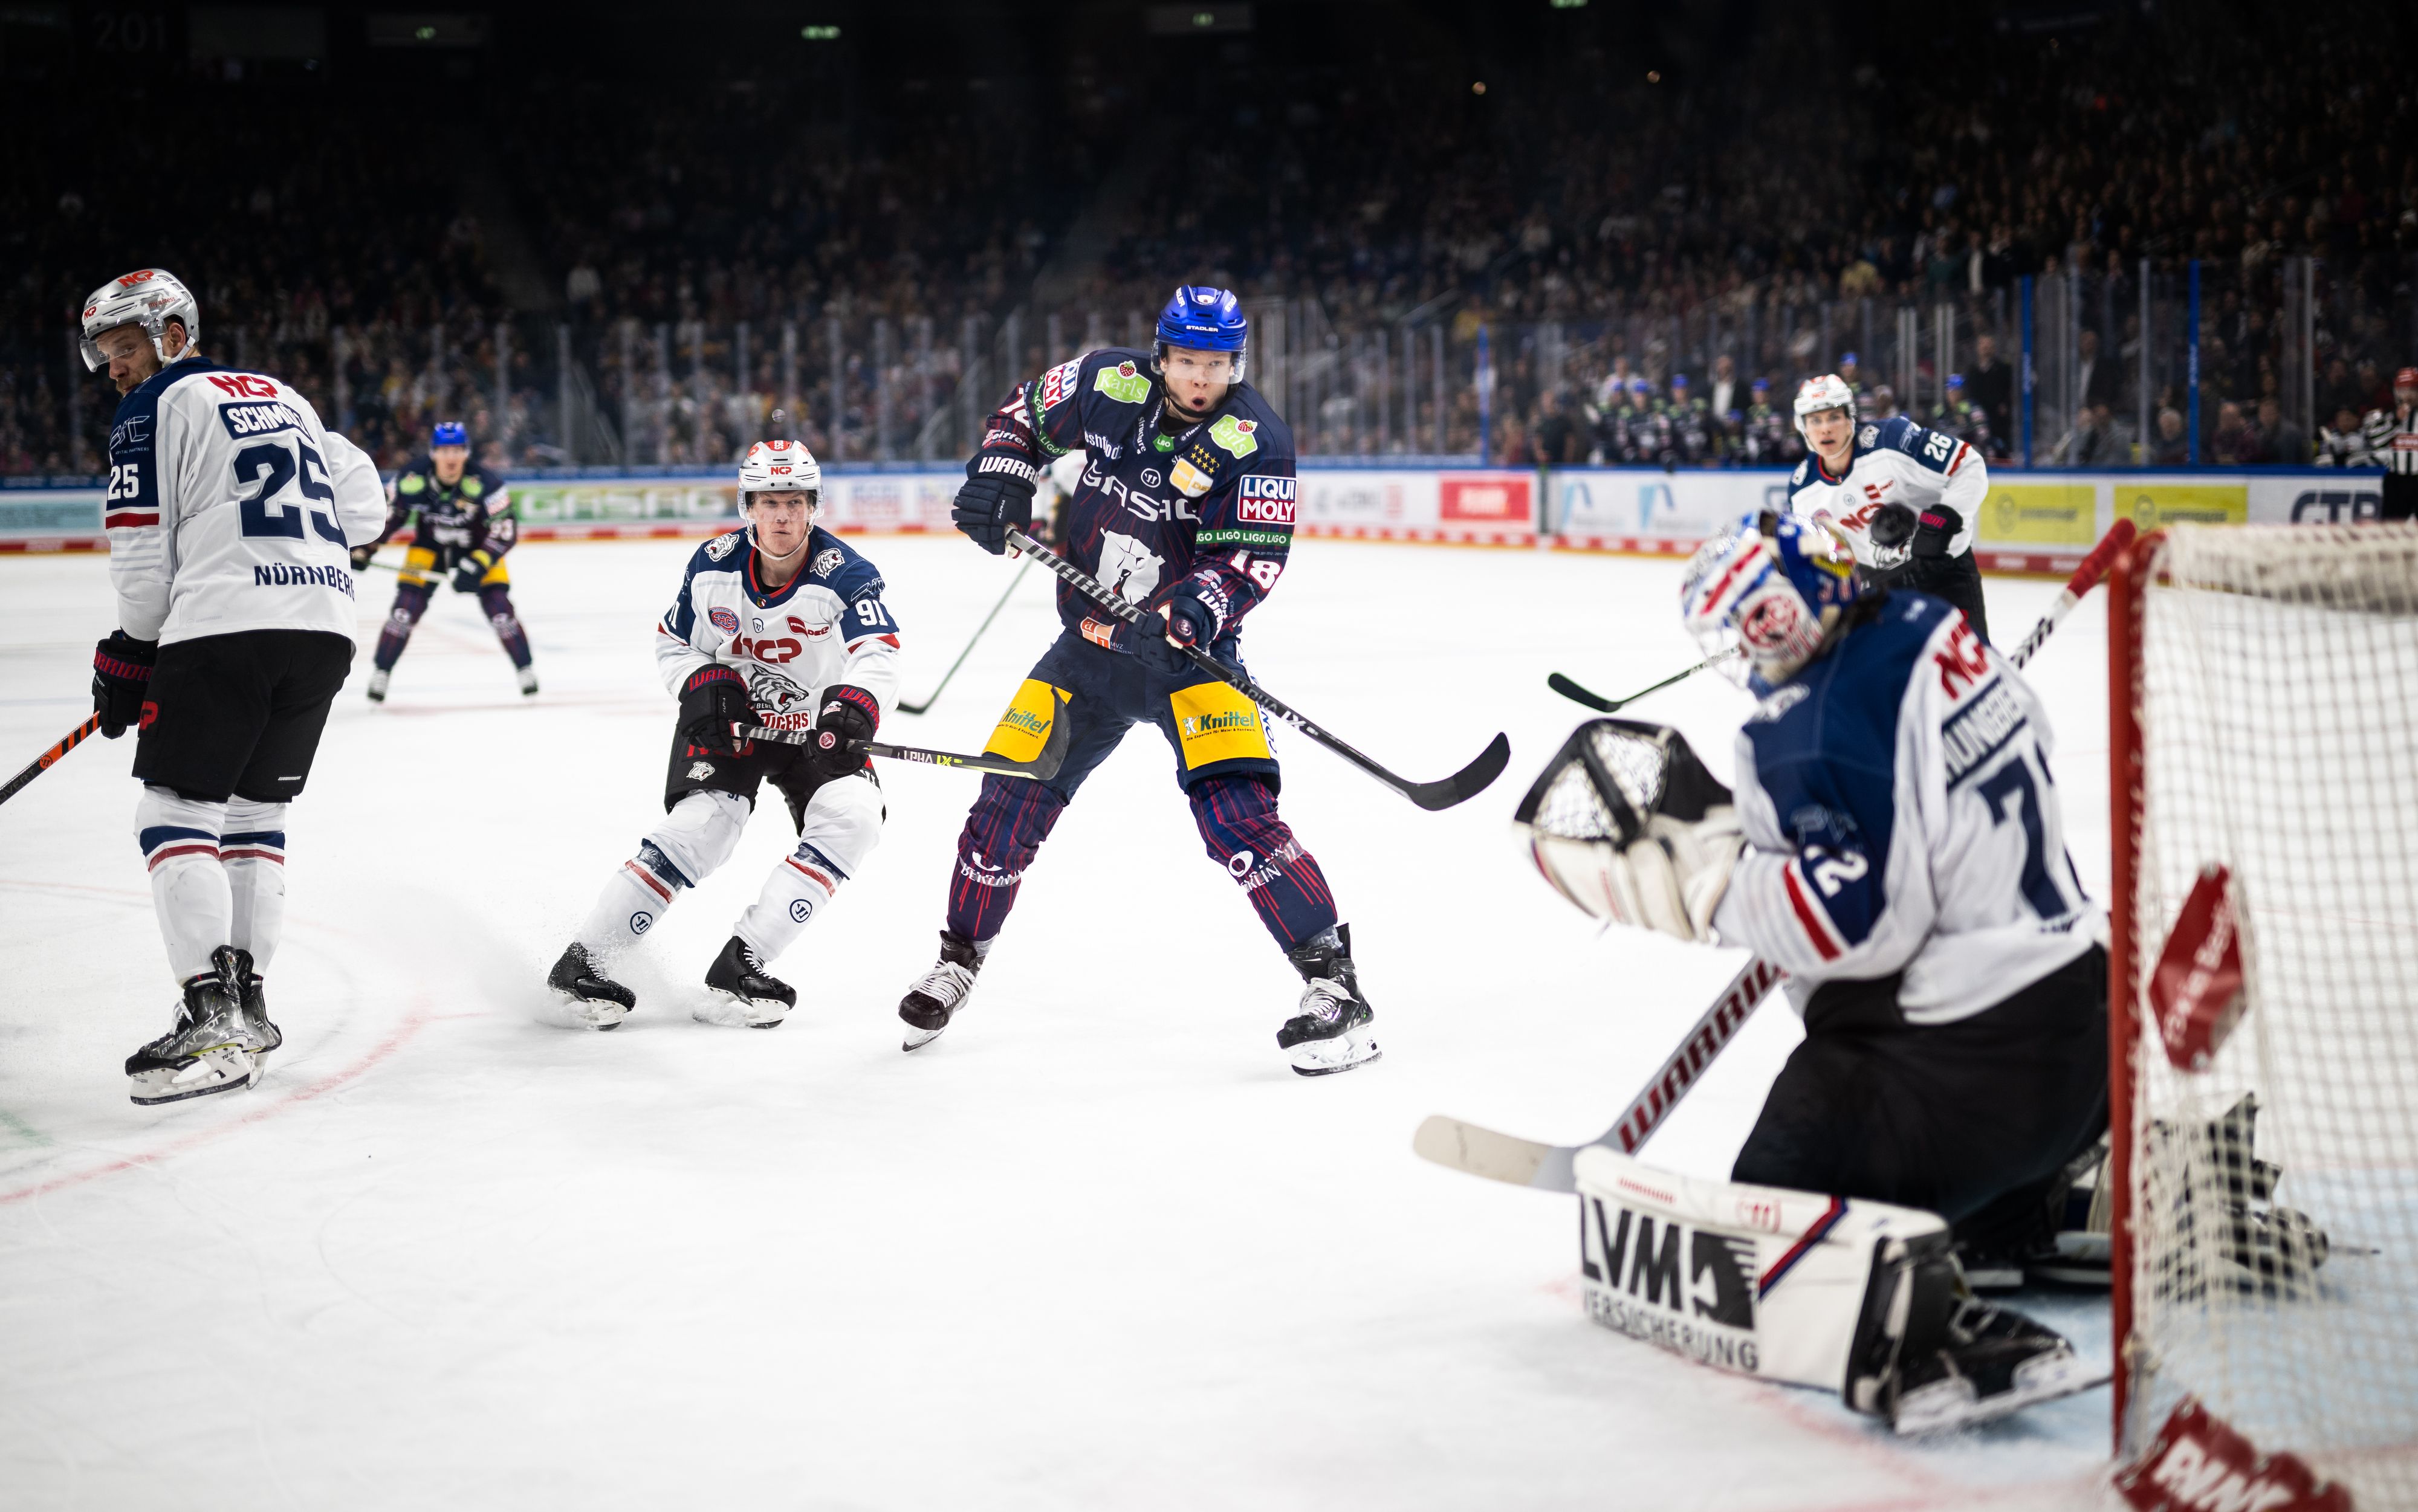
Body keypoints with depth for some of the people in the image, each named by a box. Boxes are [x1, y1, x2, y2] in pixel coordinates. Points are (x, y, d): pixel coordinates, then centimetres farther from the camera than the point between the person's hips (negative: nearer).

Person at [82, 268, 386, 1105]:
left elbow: (144, 555, -1)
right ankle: (247, 1002, 18)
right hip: (325, 628, 7)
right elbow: (363, 505, 24)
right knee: (253, 809, 18)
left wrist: (129, 657, 11)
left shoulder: (157, 411, 4)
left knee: (173, 811, -3)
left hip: (225, 627, -7)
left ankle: (213, 1024, -14)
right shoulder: (285, 399, 24)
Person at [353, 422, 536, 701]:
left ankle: (526, 671, 6)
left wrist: (477, 565, -35)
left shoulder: (483, 483, -31)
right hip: (429, 544, 1)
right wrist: (364, 550, -9)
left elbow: (506, 529, -27)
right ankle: (380, 673, 3)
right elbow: (388, 512, -6)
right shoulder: (412, 479, -25)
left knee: (498, 606, -12)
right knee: (407, 607, -11)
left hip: (479, 546, -1)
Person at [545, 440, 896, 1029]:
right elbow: (673, 644, 4)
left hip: (816, 723, 0)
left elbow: (878, 656, -36)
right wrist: (707, 688, -17)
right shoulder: (713, 567, -10)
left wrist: (855, 706, -57)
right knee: (701, 826, -22)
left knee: (852, 819, -24)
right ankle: (582, 963, -12)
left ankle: (740, 963, -18)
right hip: (729, 716, 0)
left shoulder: (845, 575, -20)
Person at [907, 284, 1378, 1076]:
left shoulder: (1254, 441, -16)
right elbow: (1027, 411, 12)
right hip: (1088, 642, 4)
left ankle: (1331, 977, -15)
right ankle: (961, 956, 31)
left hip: (1190, 652, -4)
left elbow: (1252, 559, -19)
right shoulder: (1108, 386, -7)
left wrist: (1197, 606, -37)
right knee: (1011, 801, 6)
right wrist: (998, 477, -5)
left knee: (1236, 813, -22)